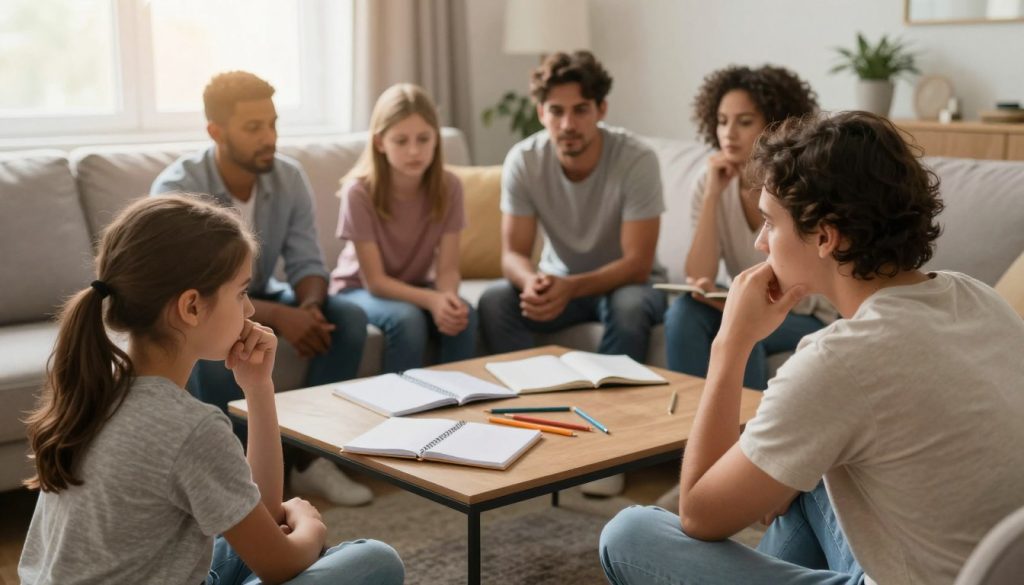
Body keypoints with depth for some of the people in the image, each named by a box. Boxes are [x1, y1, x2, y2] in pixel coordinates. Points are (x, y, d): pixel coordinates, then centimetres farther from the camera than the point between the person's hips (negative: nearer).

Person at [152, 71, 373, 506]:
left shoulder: (289, 177, -12)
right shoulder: (176, 188, -27)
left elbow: (307, 264, -10)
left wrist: (309, 305, -34)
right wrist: (278, 316, -42)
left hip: (259, 296, 5)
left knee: (349, 319, -18)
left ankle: (308, 457, -9)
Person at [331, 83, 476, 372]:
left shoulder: (448, 187, -14)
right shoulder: (359, 192, -23)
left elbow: (447, 268, -14)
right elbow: (375, 281, -21)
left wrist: (448, 296, -38)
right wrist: (432, 300, -37)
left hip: (418, 287, 3)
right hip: (360, 289, -3)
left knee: (464, 316, -26)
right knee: (407, 319, -32)